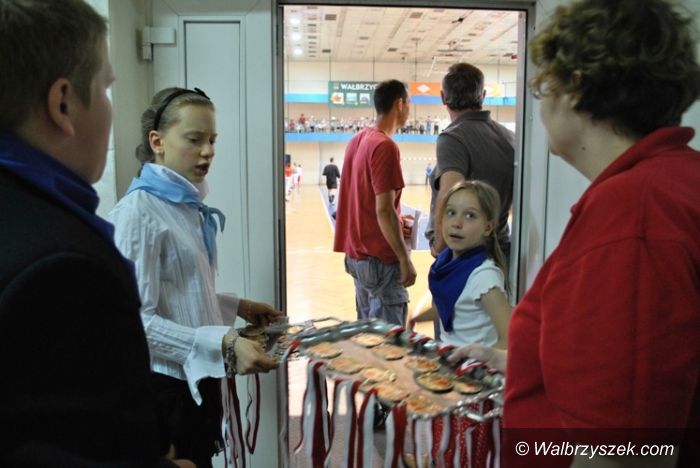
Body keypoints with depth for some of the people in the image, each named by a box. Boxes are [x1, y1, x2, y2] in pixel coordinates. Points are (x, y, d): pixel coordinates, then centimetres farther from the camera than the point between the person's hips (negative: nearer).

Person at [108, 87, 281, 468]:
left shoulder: (187, 206, 7)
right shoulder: (138, 212, -20)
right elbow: (137, 320, -25)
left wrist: (237, 307, 9)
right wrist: (224, 345, -30)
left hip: (198, 377, 8)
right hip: (165, 384, -8)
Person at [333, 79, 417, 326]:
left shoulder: (357, 140, 10)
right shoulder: (385, 146, -17)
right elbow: (383, 211, -21)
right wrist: (405, 259, -17)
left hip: (357, 253, 9)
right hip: (381, 258, -9)